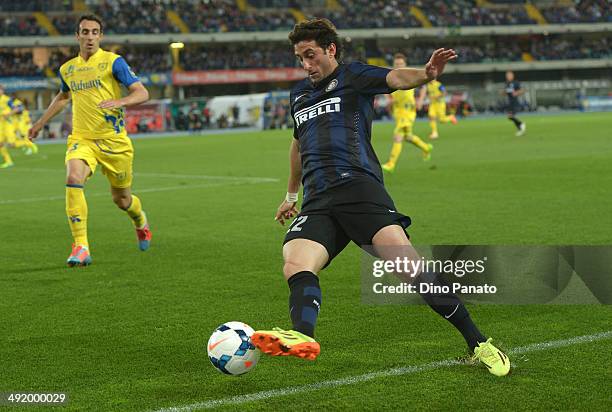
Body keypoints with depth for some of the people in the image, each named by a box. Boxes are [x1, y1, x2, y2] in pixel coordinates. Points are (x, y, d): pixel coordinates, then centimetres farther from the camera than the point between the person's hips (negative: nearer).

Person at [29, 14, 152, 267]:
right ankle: (80, 247, -27)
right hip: (82, 139, 2)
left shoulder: (113, 62, -5)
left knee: (121, 199, 9)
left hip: (114, 140, -2)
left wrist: (119, 102, -29)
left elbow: (142, 93, -10)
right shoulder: (67, 69, 9)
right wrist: (40, 122, 32)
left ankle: (140, 222, 48)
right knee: (74, 179, -28)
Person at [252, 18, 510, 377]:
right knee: (296, 266, -24)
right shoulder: (299, 94, 30)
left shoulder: (353, 76, 10)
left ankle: (478, 343, -13)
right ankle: (303, 339, -50)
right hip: (317, 203, 6)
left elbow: (395, 79, -10)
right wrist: (291, 196, 53)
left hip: (359, 187, -6)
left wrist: (426, 74, -33)